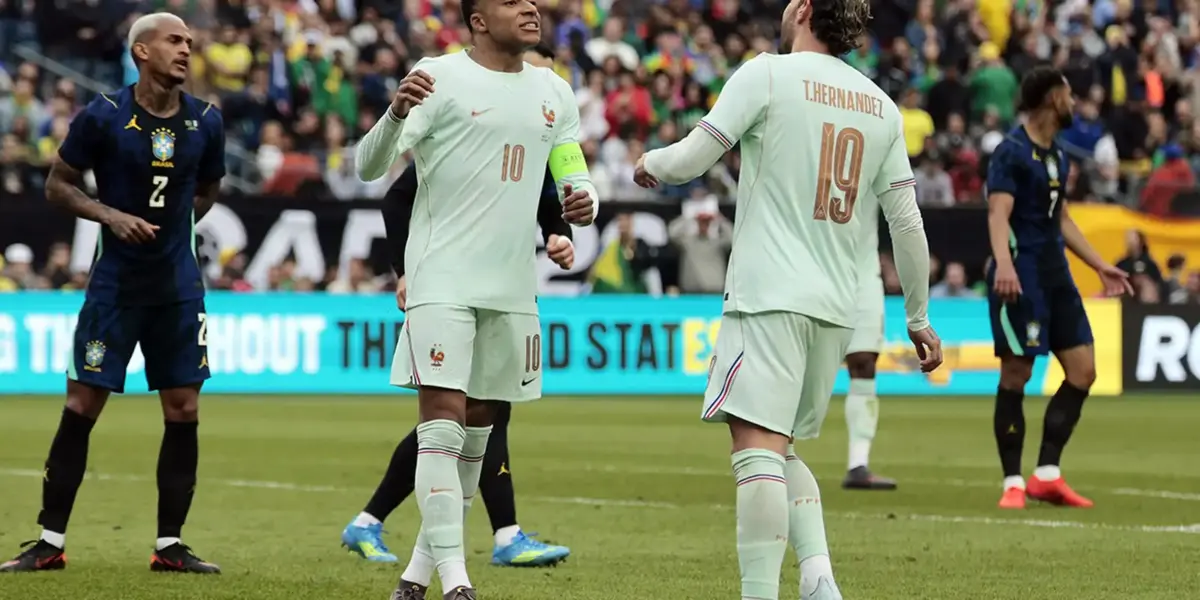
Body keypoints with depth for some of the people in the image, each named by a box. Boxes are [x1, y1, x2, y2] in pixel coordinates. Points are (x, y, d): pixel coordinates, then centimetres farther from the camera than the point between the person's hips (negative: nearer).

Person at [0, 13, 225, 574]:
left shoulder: (206, 121, 3)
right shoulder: (103, 116, -9)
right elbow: (58, 185, -2)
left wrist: (172, 221, 4)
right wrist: (113, 216, -15)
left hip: (178, 285, 3)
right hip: (116, 282, -3)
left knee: (183, 412, 1)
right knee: (81, 406, -3)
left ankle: (170, 545, 11)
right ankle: (49, 543, 6)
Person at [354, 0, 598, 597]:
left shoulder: (554, 93, 12)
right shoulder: (440, 78, -6)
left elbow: (574, 176, 18)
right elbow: (370, 167, -11)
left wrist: (583, 201, -6)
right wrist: (397, 113, -32)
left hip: (512, 288, 6)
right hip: (442, 280, -6)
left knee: (477, 431, 11)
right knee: (443, 422, -13)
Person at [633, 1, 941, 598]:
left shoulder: (767, 74, -4)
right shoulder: (881, 105, 12)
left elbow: (690, 159, -5)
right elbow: (906, 222, 12)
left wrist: (650, 163, 18)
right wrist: (918, 318, 20)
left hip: (770, 296, -6)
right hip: (836, 307, 6)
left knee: (758, 449, -12)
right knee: (781, 451, 17)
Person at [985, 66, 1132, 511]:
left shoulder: (1057, 156, 17)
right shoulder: (1011, 152, -9)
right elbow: (998, 213, -21)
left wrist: (1101, 266, 28)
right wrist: (1003, 263, -37)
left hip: (1056, 275, 9)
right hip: (1020, 276, -9)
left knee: (1083, 370, 3)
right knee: (1015, 376, -6)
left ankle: (1046, 475, 8)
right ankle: (1013, 482, 1)